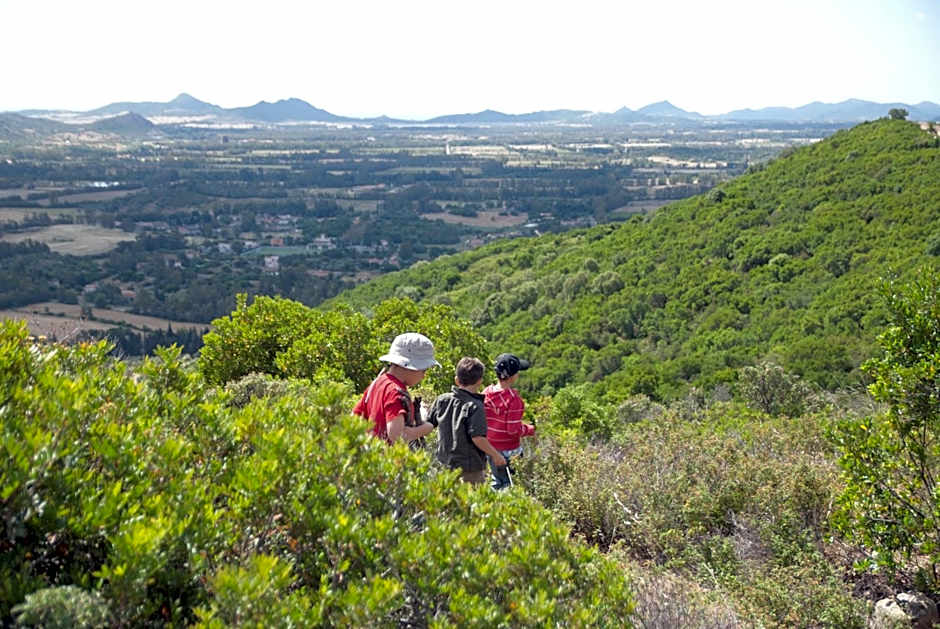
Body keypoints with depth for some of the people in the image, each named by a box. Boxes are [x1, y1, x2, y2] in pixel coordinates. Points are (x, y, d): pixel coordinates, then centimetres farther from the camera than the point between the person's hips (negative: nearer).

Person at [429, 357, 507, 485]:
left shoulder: (442, 400, -1)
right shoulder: (475, 407, -20)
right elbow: (478, 438, -25)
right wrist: (495, 455, -11)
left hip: (444, 464, 7)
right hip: (470, 469, -6)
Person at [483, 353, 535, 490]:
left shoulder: (486, 393, -6)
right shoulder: (513, 399, -22)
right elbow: (514, 430, -21)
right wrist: (530, 429, -4)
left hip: (488, 446, 6)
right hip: (508, 449, -5)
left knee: (499, 481, 21)